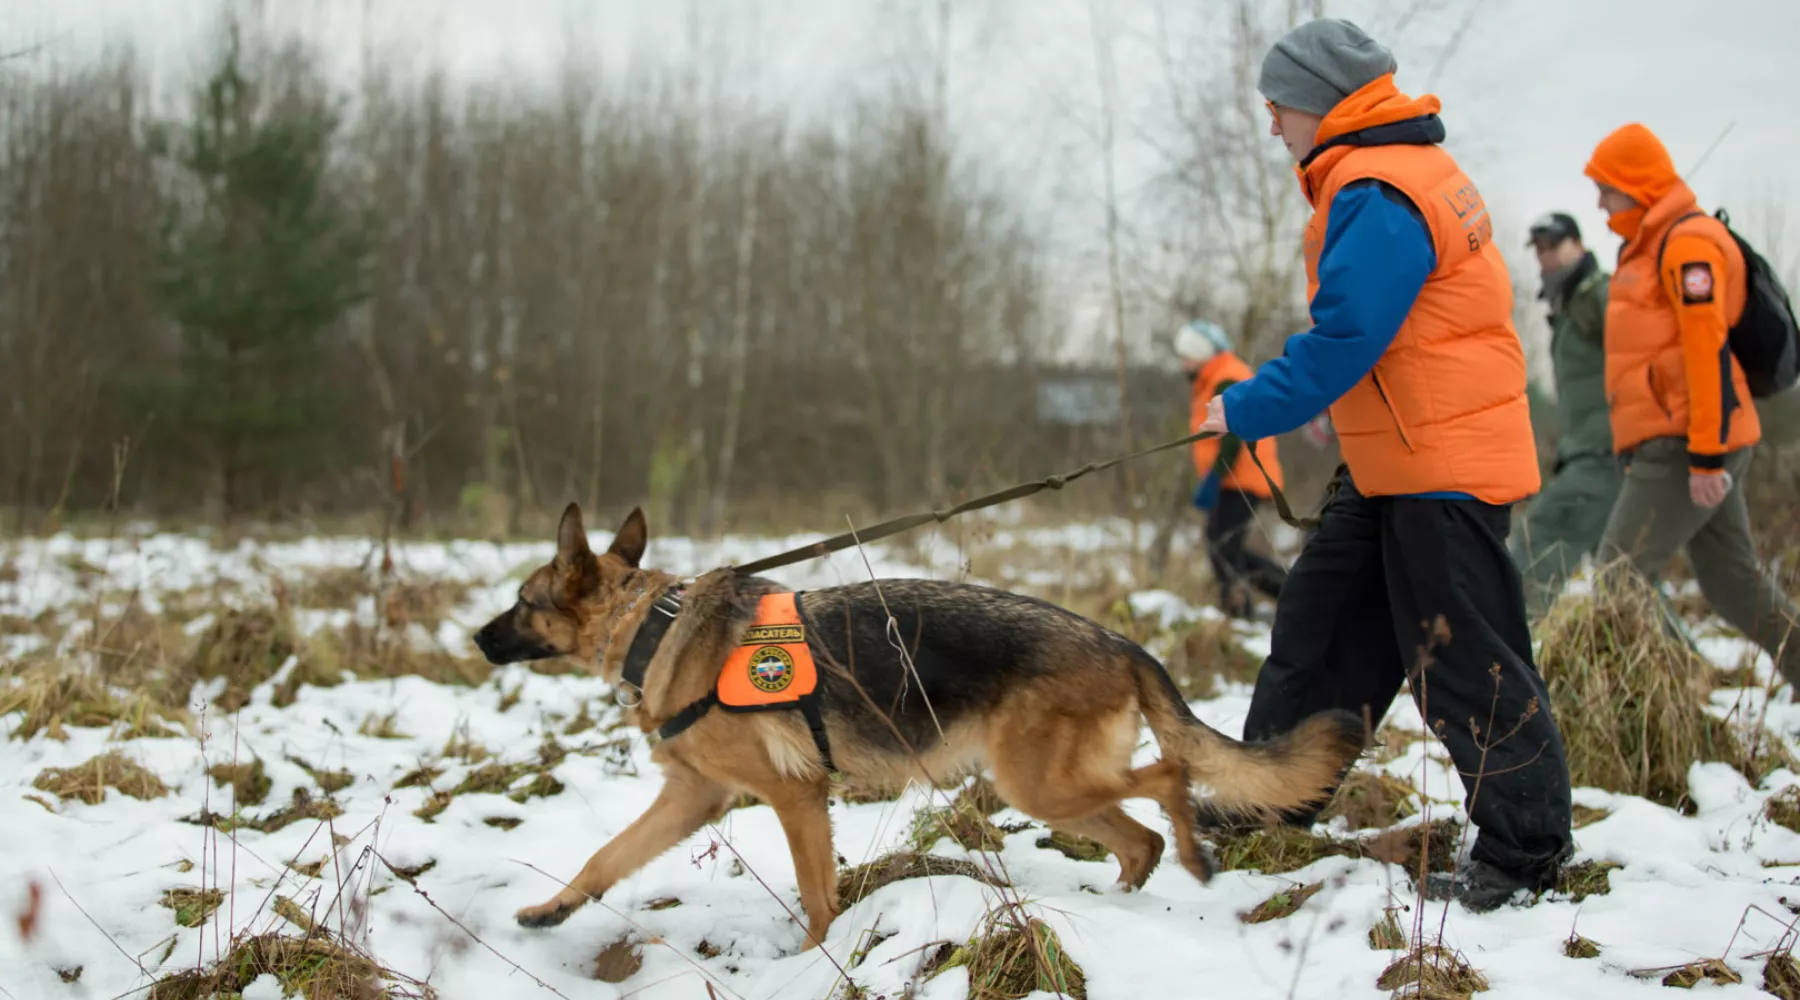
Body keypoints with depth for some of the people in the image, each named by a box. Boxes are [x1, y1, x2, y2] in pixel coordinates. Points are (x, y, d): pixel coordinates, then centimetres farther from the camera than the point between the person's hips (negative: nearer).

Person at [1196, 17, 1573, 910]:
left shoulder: (1379, 196, -20)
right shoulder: (1405, 171, 14)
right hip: (1391, 463, 11)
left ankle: (1525, 851, 7)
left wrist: (1247, 411, -14)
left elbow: (1344, 339, -25)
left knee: (1461, 661, -3)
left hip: (1442, 467, -11)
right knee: (1322, 619, 15)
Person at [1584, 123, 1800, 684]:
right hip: (1693, 448, 10)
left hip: (1685, 447, -10)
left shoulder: (1688, 244, -11)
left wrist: (1706, 457, -22)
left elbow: (1709, 350, -18)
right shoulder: (1651, 245, 20)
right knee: (1734, 583, 12)